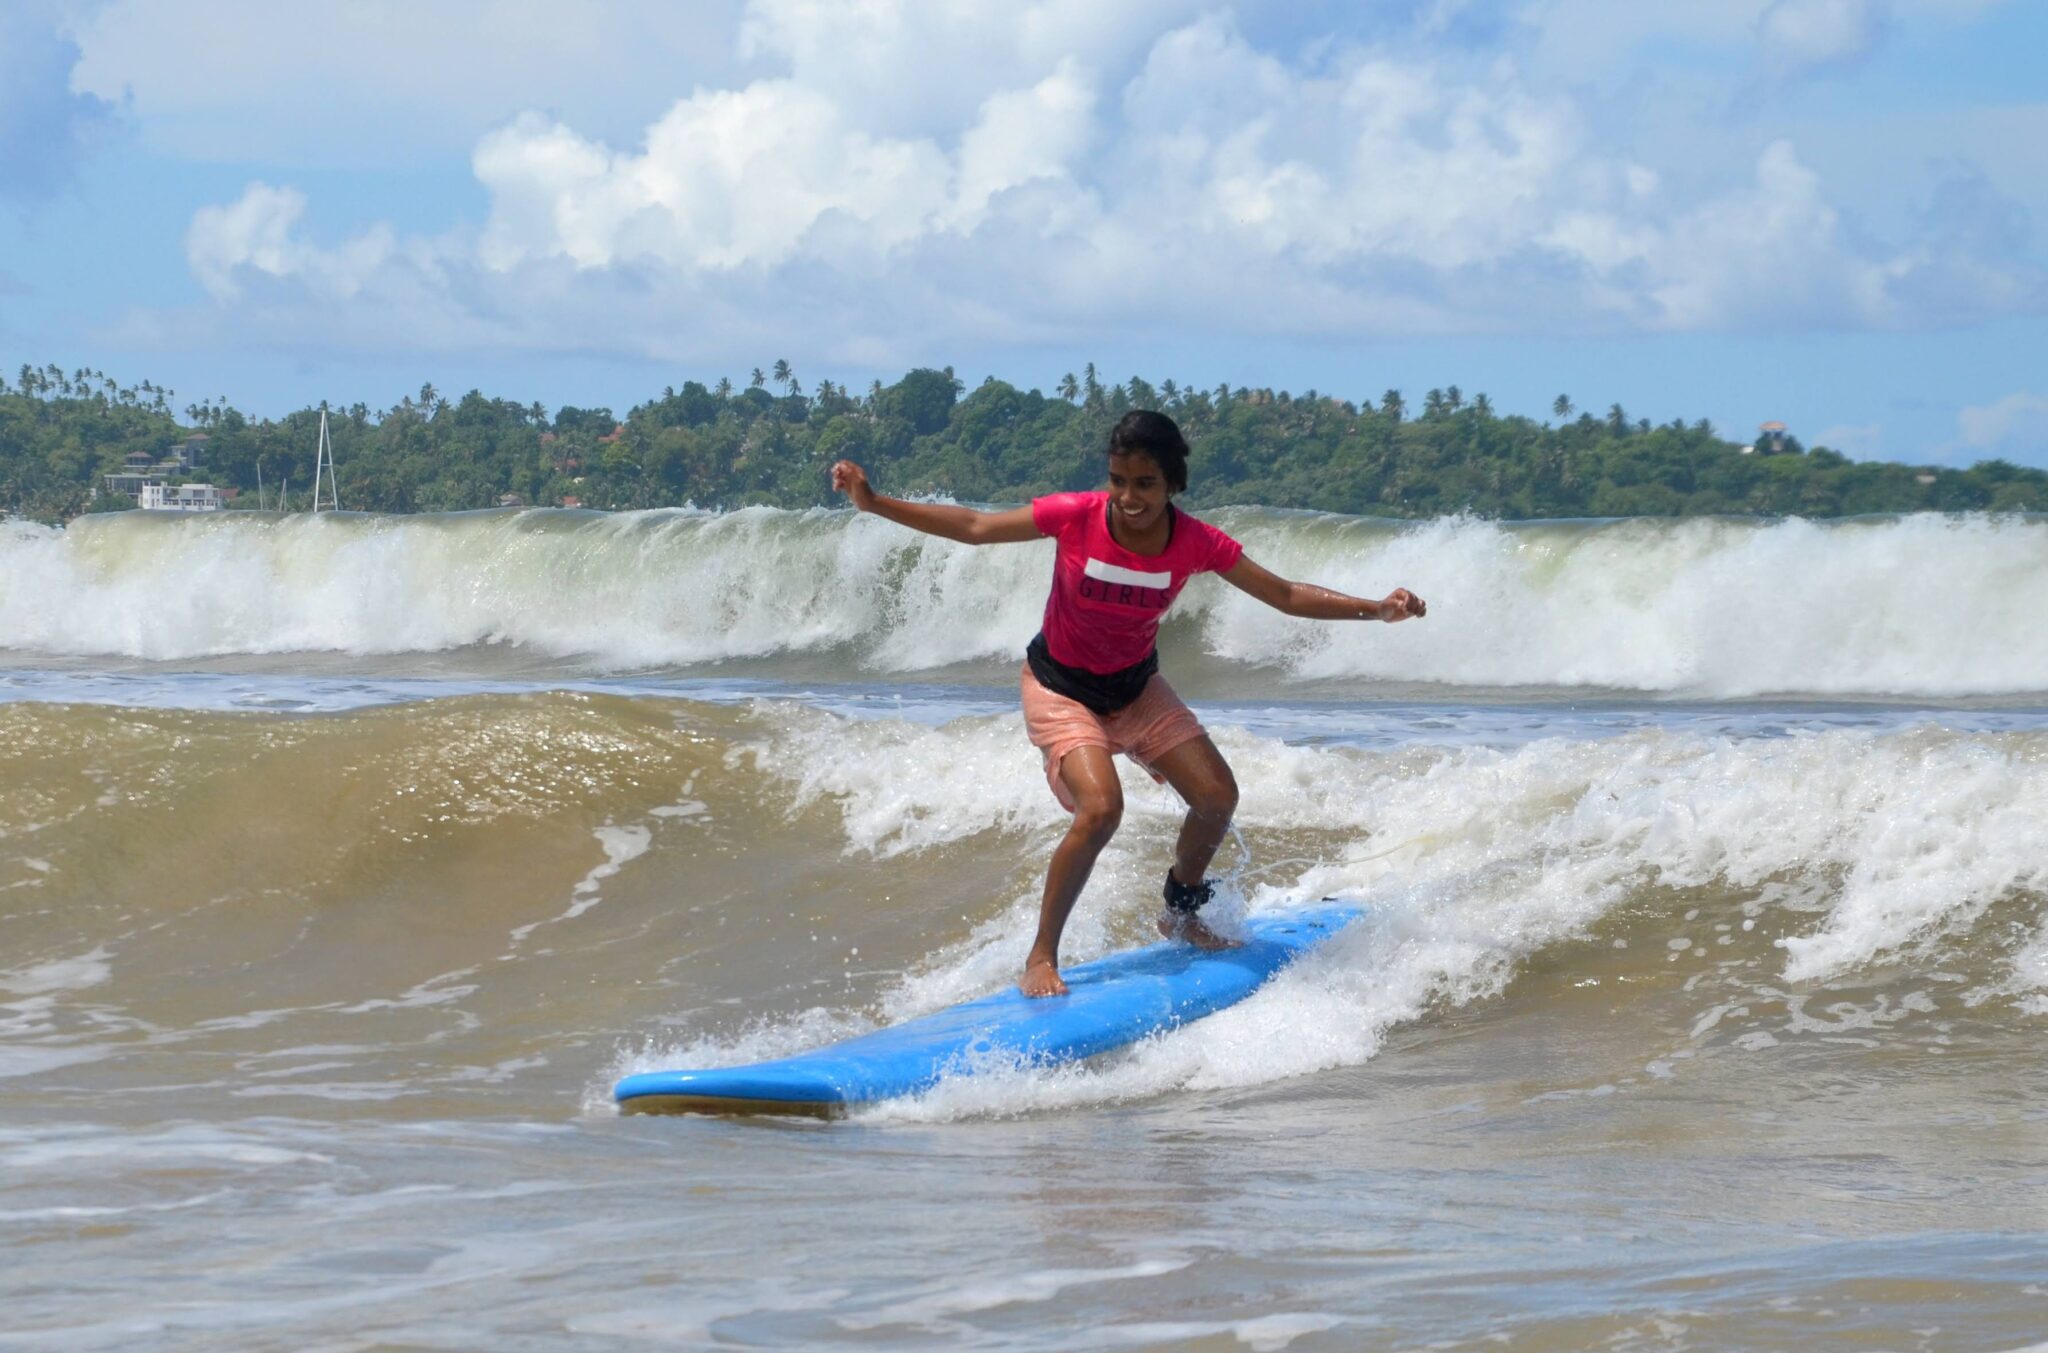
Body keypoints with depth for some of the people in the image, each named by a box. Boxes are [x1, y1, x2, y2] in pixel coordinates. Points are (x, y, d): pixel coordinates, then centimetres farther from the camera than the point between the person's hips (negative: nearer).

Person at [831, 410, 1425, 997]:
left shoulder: (1195, 544, -17)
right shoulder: (1075, 516, -24)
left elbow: (1285, 596, -10)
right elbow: (973, 527, -15)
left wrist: (1378, 609, -19)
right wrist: (875, 503, -21)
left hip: (1136, 688, 4)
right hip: (1060, 689, -4)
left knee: (1218, 797, -3)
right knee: (1101, 809, -26)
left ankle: (1181, 916, 25)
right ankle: (1041, 957, -12)